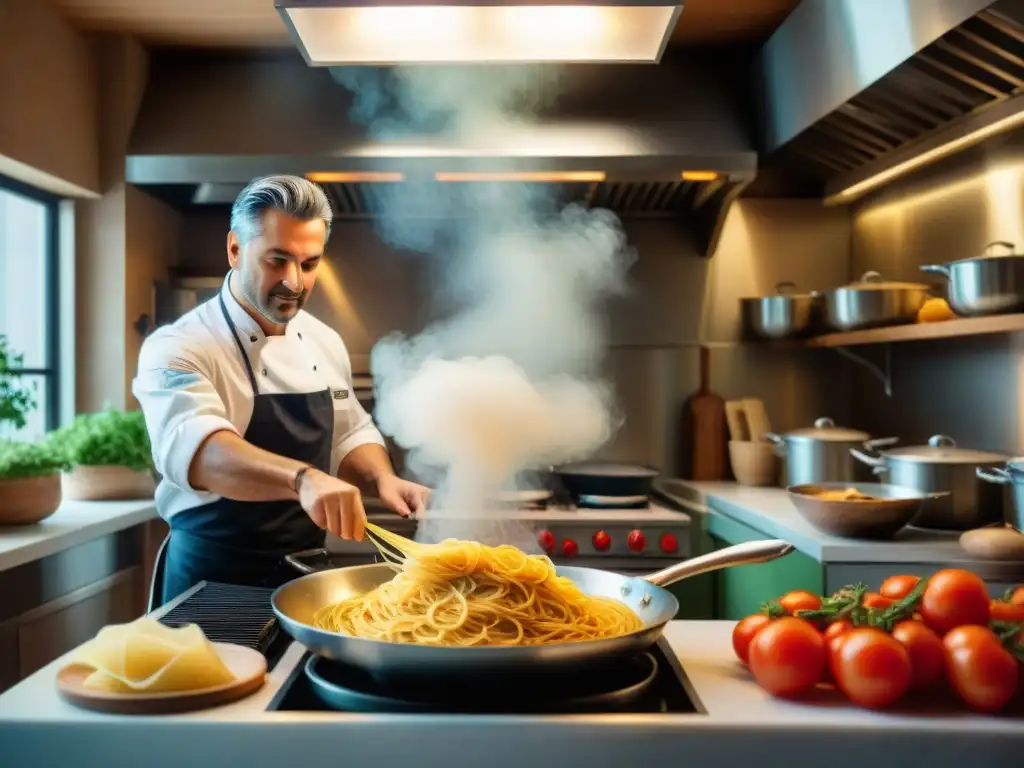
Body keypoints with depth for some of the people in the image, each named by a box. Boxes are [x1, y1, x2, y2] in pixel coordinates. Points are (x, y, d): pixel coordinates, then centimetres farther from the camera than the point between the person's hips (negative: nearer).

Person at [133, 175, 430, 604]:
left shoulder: (325, 342, 3)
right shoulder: (178, 347, -18)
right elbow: (192, 446, -35)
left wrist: (380, 478, -11)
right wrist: (301, 478, -52)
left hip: (304, 573, 6)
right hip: (216, 582, -5)